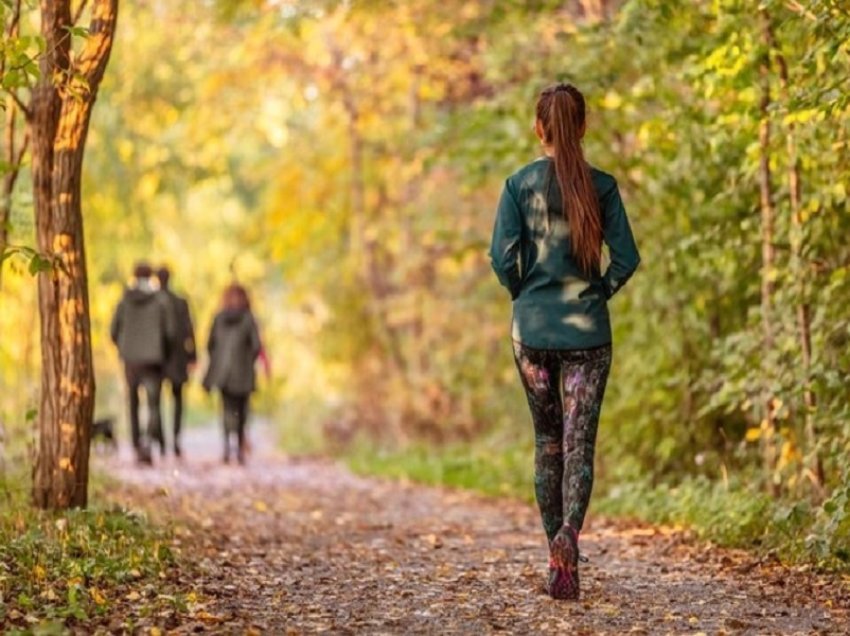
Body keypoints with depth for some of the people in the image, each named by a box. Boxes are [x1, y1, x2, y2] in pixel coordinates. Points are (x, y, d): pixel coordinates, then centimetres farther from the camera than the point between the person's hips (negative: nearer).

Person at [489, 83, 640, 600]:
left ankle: (557, 545, 18)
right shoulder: (602, 185, -2)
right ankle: (568, 536, -25)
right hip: (588, 330, -1)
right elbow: (626, 258, -5)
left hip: (532, 328, 1)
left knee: (548, 440, 14)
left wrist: (524, 296, 9)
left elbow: (502, 256, -7)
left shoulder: (520, 184, -2)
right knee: (581, 441, -3)